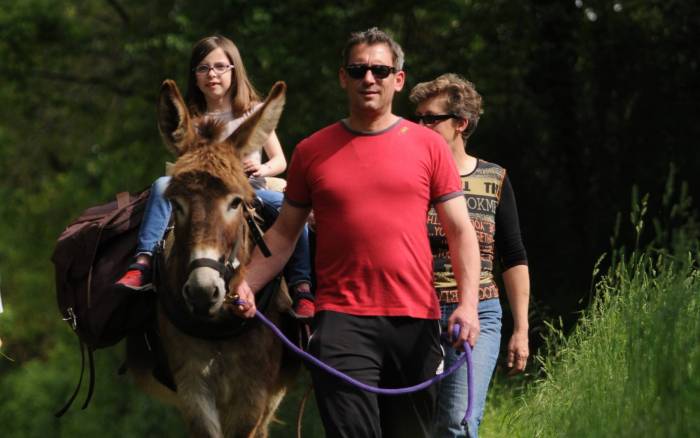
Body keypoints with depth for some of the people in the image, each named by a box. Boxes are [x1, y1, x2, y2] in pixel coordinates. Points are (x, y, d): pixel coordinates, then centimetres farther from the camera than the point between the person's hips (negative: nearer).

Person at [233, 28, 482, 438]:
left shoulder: (428, 146, 6)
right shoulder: (312, 151, 9)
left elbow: (461, 231, 5)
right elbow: (284, 232, 14)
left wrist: (468, 303, -8)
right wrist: (247, 284, -2)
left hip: (415, 319, 1)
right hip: (342, 318, -1)